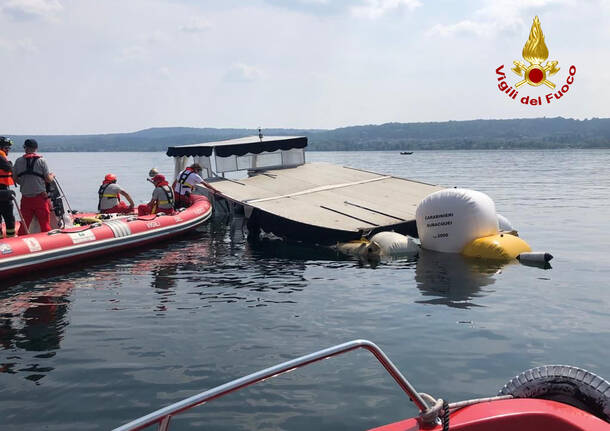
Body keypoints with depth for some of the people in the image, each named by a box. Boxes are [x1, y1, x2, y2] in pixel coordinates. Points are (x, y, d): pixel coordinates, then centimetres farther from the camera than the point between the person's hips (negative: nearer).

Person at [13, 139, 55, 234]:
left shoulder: (19, 161, -1)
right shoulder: (41, 161, -7)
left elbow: (15, 179, 5)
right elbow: (49, 179, -7)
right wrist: (52, 176, 14)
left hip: (25, 198, 3)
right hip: (40, 197, -3)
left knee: (24, 224, 11)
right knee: (45, 224, 5)